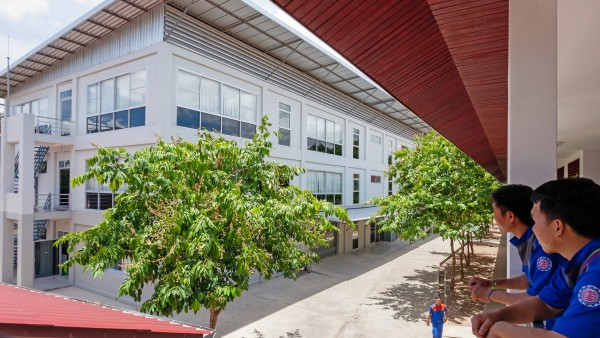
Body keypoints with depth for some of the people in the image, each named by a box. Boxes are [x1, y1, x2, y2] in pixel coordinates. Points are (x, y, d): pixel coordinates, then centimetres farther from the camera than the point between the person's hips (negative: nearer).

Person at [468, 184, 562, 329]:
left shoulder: (541, 243, -29)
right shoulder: (526, 240, 0)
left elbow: (538, 299, -27)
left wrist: (490, 294, -18)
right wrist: (492, 283, 4)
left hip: (557, 323, -7)